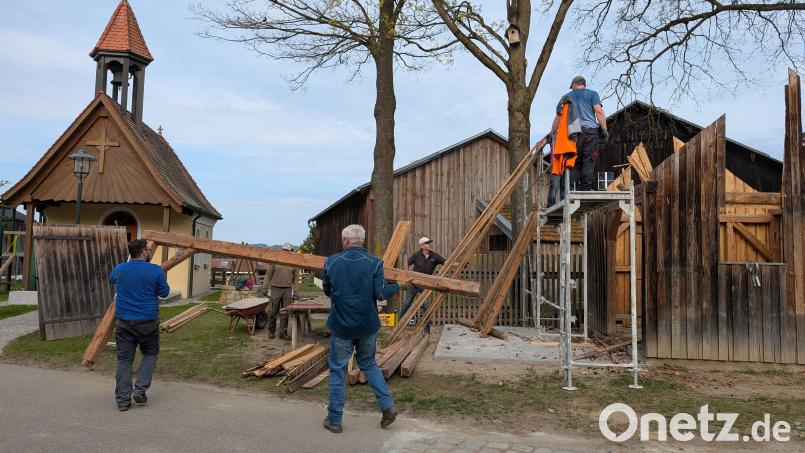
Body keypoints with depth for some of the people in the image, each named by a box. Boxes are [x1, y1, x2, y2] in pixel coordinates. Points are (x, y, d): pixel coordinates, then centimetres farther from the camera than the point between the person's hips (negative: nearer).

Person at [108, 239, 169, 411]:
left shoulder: (119, 270, 2)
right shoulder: (155, 271, -10)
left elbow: (111, 280, 26)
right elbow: (164, 292, 1)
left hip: (124, 322, 3)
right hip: (148, 321, -3)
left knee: (124, 360, 8)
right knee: (150, 354, 18)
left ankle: (123, 400, 10)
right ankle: (140, 389, 6)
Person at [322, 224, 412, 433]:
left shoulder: (331, 262, -5)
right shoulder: (374, 263, -8)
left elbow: (327, 291, 8)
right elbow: (381, 293, -11)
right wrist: (400, 286, 6)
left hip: (341, 326, -1)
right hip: (367, 326, 1)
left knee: (337, 371, 10)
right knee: (369, 364, 21)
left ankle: (334, 419, 16)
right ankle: (387, 405, 10)